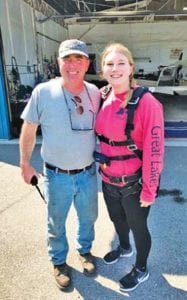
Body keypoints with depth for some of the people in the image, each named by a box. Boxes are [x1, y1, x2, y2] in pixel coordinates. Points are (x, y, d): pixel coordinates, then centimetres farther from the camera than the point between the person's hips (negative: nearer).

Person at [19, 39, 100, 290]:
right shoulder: (43, 92, -14)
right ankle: (59, 261, 46)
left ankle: (85, 250, 53)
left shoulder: (95, 92, -5)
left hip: (88, 173, 3)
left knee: (88, 217, 23)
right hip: (57, 176, -2)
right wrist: (25, 163, 0)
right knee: (56, 223, 18)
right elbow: (29, 129, -4)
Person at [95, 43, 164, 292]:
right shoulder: (103, 98, -2)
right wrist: (102, 167, 13)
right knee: (116, 218, 28)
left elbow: (154, 150, -19)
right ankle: (124, 248, 60)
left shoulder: (147, 103, -22)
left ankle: (141, 269, 45)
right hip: (108, 179, 6)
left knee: (138, 226, 16)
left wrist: (149, 189, -15)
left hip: (134, 183, -6)